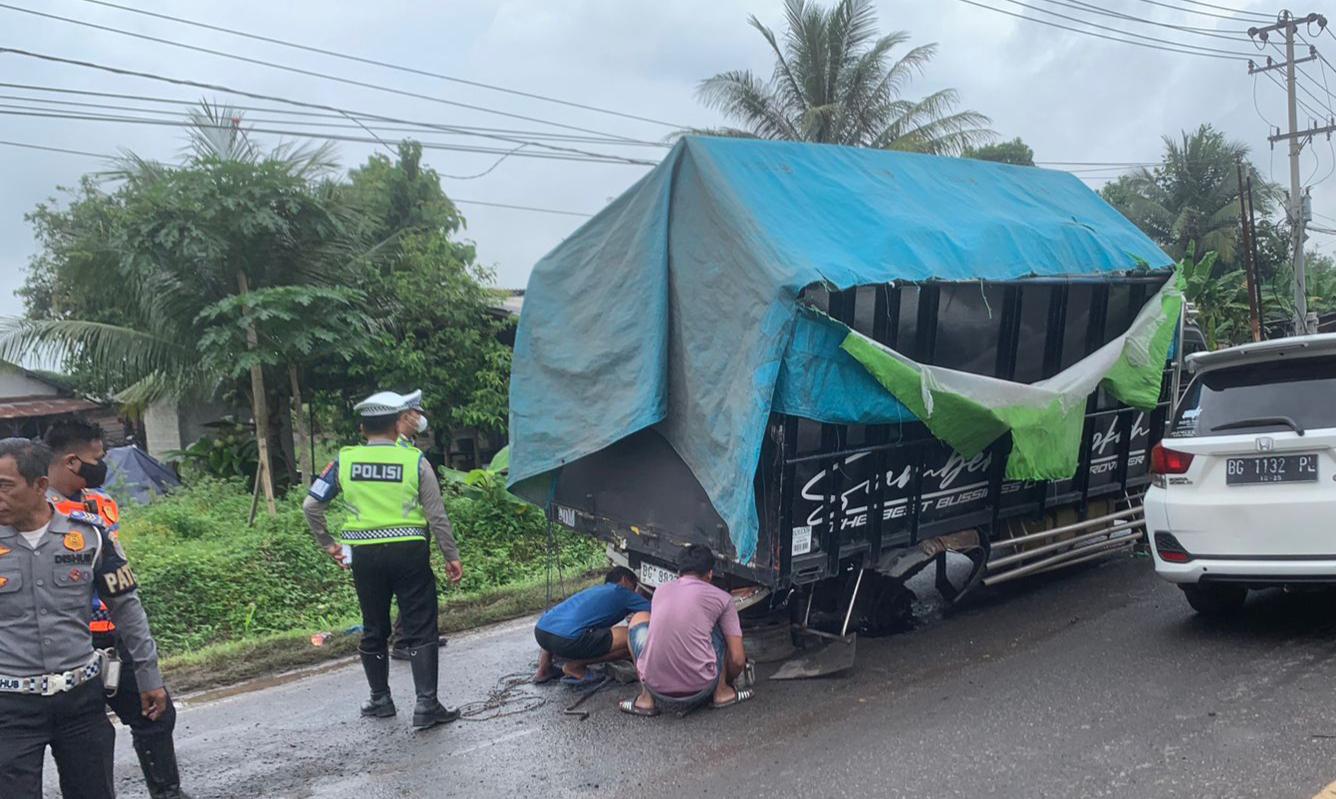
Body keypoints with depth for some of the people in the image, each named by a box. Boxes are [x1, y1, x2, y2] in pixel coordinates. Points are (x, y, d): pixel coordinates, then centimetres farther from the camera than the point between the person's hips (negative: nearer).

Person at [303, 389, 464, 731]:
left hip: (365, 555, 3)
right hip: (408, 552, -3)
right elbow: (436, 515, -4)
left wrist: (327, 543, 15)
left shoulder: (344, 460, 2)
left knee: (374, 629, 17)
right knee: (421, 631, 3)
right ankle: (426, 705, -2)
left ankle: (380, 700, 29)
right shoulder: (414, 460, -4)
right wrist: (452, 556, 4)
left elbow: (311, 505, 4)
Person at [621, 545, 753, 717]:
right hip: (699, 691, -1)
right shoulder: (721, 598, 6)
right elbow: (738, 660, 5)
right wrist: (727, 680, 28)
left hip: (657, 688, 1)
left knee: (639, 619, 27)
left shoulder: (661, 590, 16)